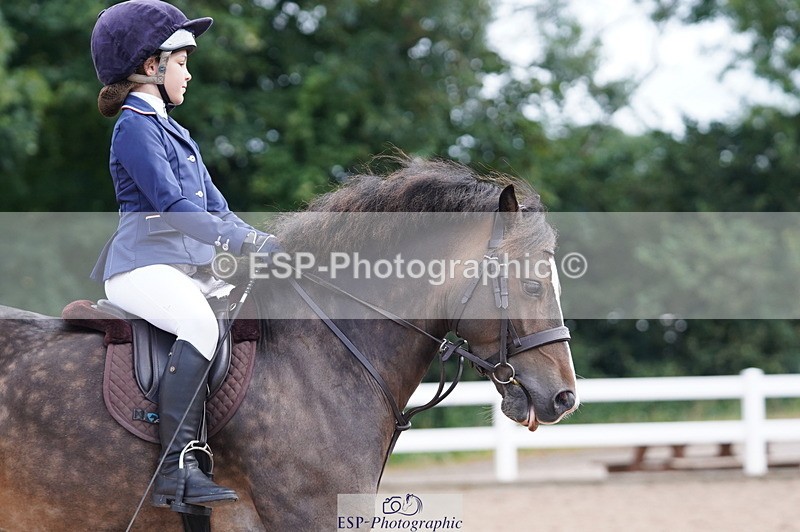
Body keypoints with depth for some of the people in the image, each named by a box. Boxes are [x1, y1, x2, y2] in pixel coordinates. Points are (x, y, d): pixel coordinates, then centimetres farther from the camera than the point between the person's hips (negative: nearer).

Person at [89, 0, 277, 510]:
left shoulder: (173, 131, 25)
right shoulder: (135, 127, -5)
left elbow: (215, 206, 22)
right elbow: (173, 206, -17)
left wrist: (266, 243, 8)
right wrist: (244, 240, -21)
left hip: (192, 267, 10)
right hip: (145, 264, -10)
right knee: (201, 323, -36)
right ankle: (176, 467, -40)